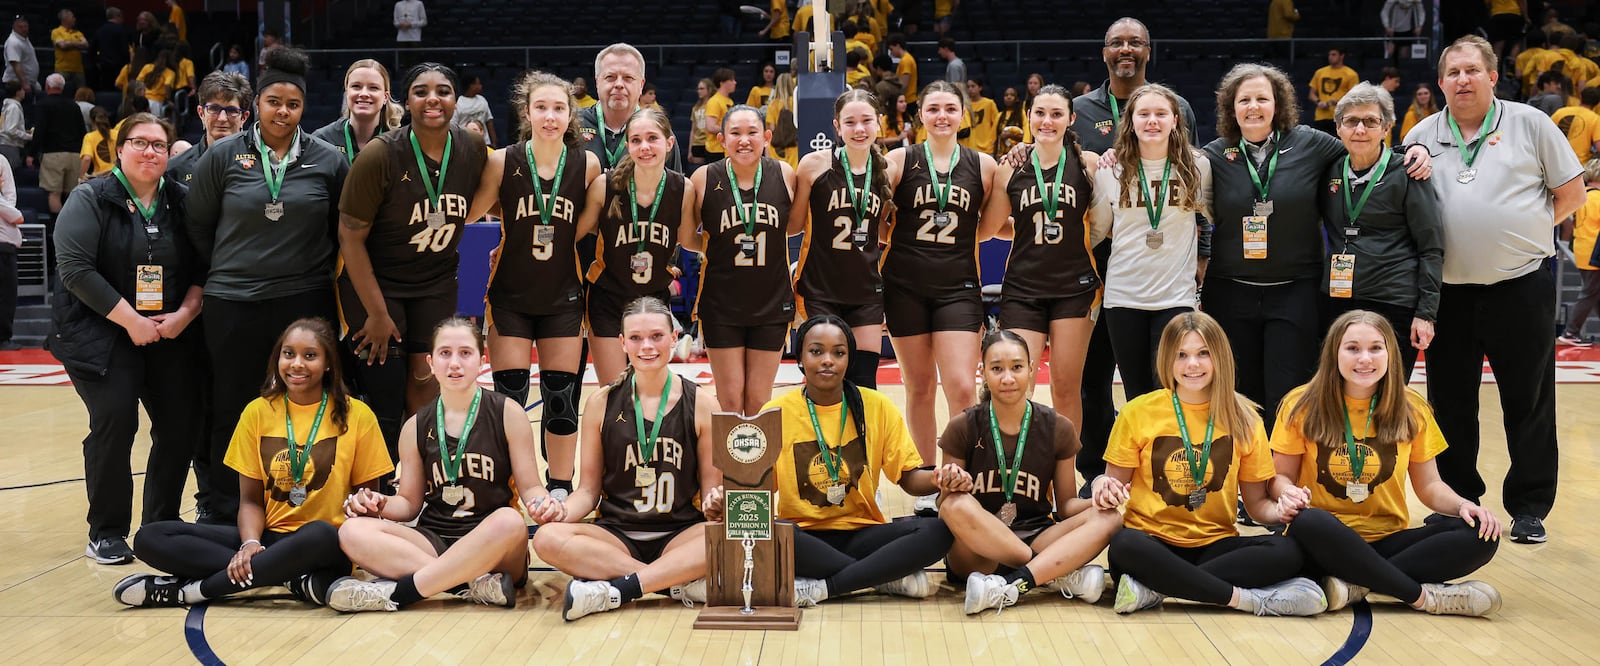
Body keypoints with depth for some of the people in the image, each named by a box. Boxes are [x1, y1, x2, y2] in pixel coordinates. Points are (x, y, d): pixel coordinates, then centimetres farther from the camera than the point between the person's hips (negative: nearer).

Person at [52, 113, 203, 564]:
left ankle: (160, 526, 16)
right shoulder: (90, 200, -3)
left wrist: (184, 314, -9)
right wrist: (130, 320, -17)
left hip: (171, 335, 4)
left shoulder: (182, 202, 8)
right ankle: (106, 534, -1)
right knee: (114, 423, -15)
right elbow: (74, 268, -13)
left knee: (182, 426, -2)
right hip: (101, 335, -4)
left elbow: (203, 268, 8)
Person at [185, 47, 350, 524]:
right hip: (234, 305, 0)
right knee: (232, 411, 6)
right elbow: (197, 225, 8)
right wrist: (228, 272, 9)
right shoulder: (223, 156, 0)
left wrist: (318, 273, 7)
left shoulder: (327, 161, 2)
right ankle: (220, 512, 18)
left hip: (305, 302, 0)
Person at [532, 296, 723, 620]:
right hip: (616, 536, 1)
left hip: (679, 535, -1)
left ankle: (614, 591, -29)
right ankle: (685, 583, -27)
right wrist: (562, 511, -14)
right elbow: (589, 489, 7)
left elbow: (711, 485, 5)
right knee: (548, 538, -29)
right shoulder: (602, 403, 4)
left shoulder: (700, 404, 2)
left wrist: (715, 503, -19)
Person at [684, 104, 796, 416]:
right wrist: (723, 248, -3)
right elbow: (685, 237, 3)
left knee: (759, 402, 7)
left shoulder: (785, 174, -4)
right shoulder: (704, 179, -7)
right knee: (730, 400, 2)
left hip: (772, 305, 1)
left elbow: (795, 225, 11)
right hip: (721, 306, -1)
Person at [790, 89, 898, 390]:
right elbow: (794, 225, 1)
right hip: (820, 289, -3)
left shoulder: (889, 173, 3)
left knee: (864, 382, 4)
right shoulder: (815, 164, -7)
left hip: (866, 290, 3)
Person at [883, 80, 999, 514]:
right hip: (905, 286, 0)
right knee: (919, 388, 7)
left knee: (961, 388, -11)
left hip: (958, 286, 0)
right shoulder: (900, 160, 1)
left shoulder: (983, 166, 4)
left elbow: (990, 226, 15)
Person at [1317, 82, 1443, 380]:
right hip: (1336, 304, 5)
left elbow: (1432, 249, -3)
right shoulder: (1330, 172, 10)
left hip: (1393, 307, -4)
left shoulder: (1405, 175, -2)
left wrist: (1426, 314, -8)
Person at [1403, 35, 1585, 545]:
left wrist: (1528, 232, -2)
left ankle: (1529, 508, 12)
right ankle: (1458, 498, 22)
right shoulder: (1421, 137, 7)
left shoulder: (1529, 124, 0)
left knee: (1528, 401, 3)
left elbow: (1571, 192, 3)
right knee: (1449, 399, 9)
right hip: (1450, 289, 3)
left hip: (1521, 284, -3)